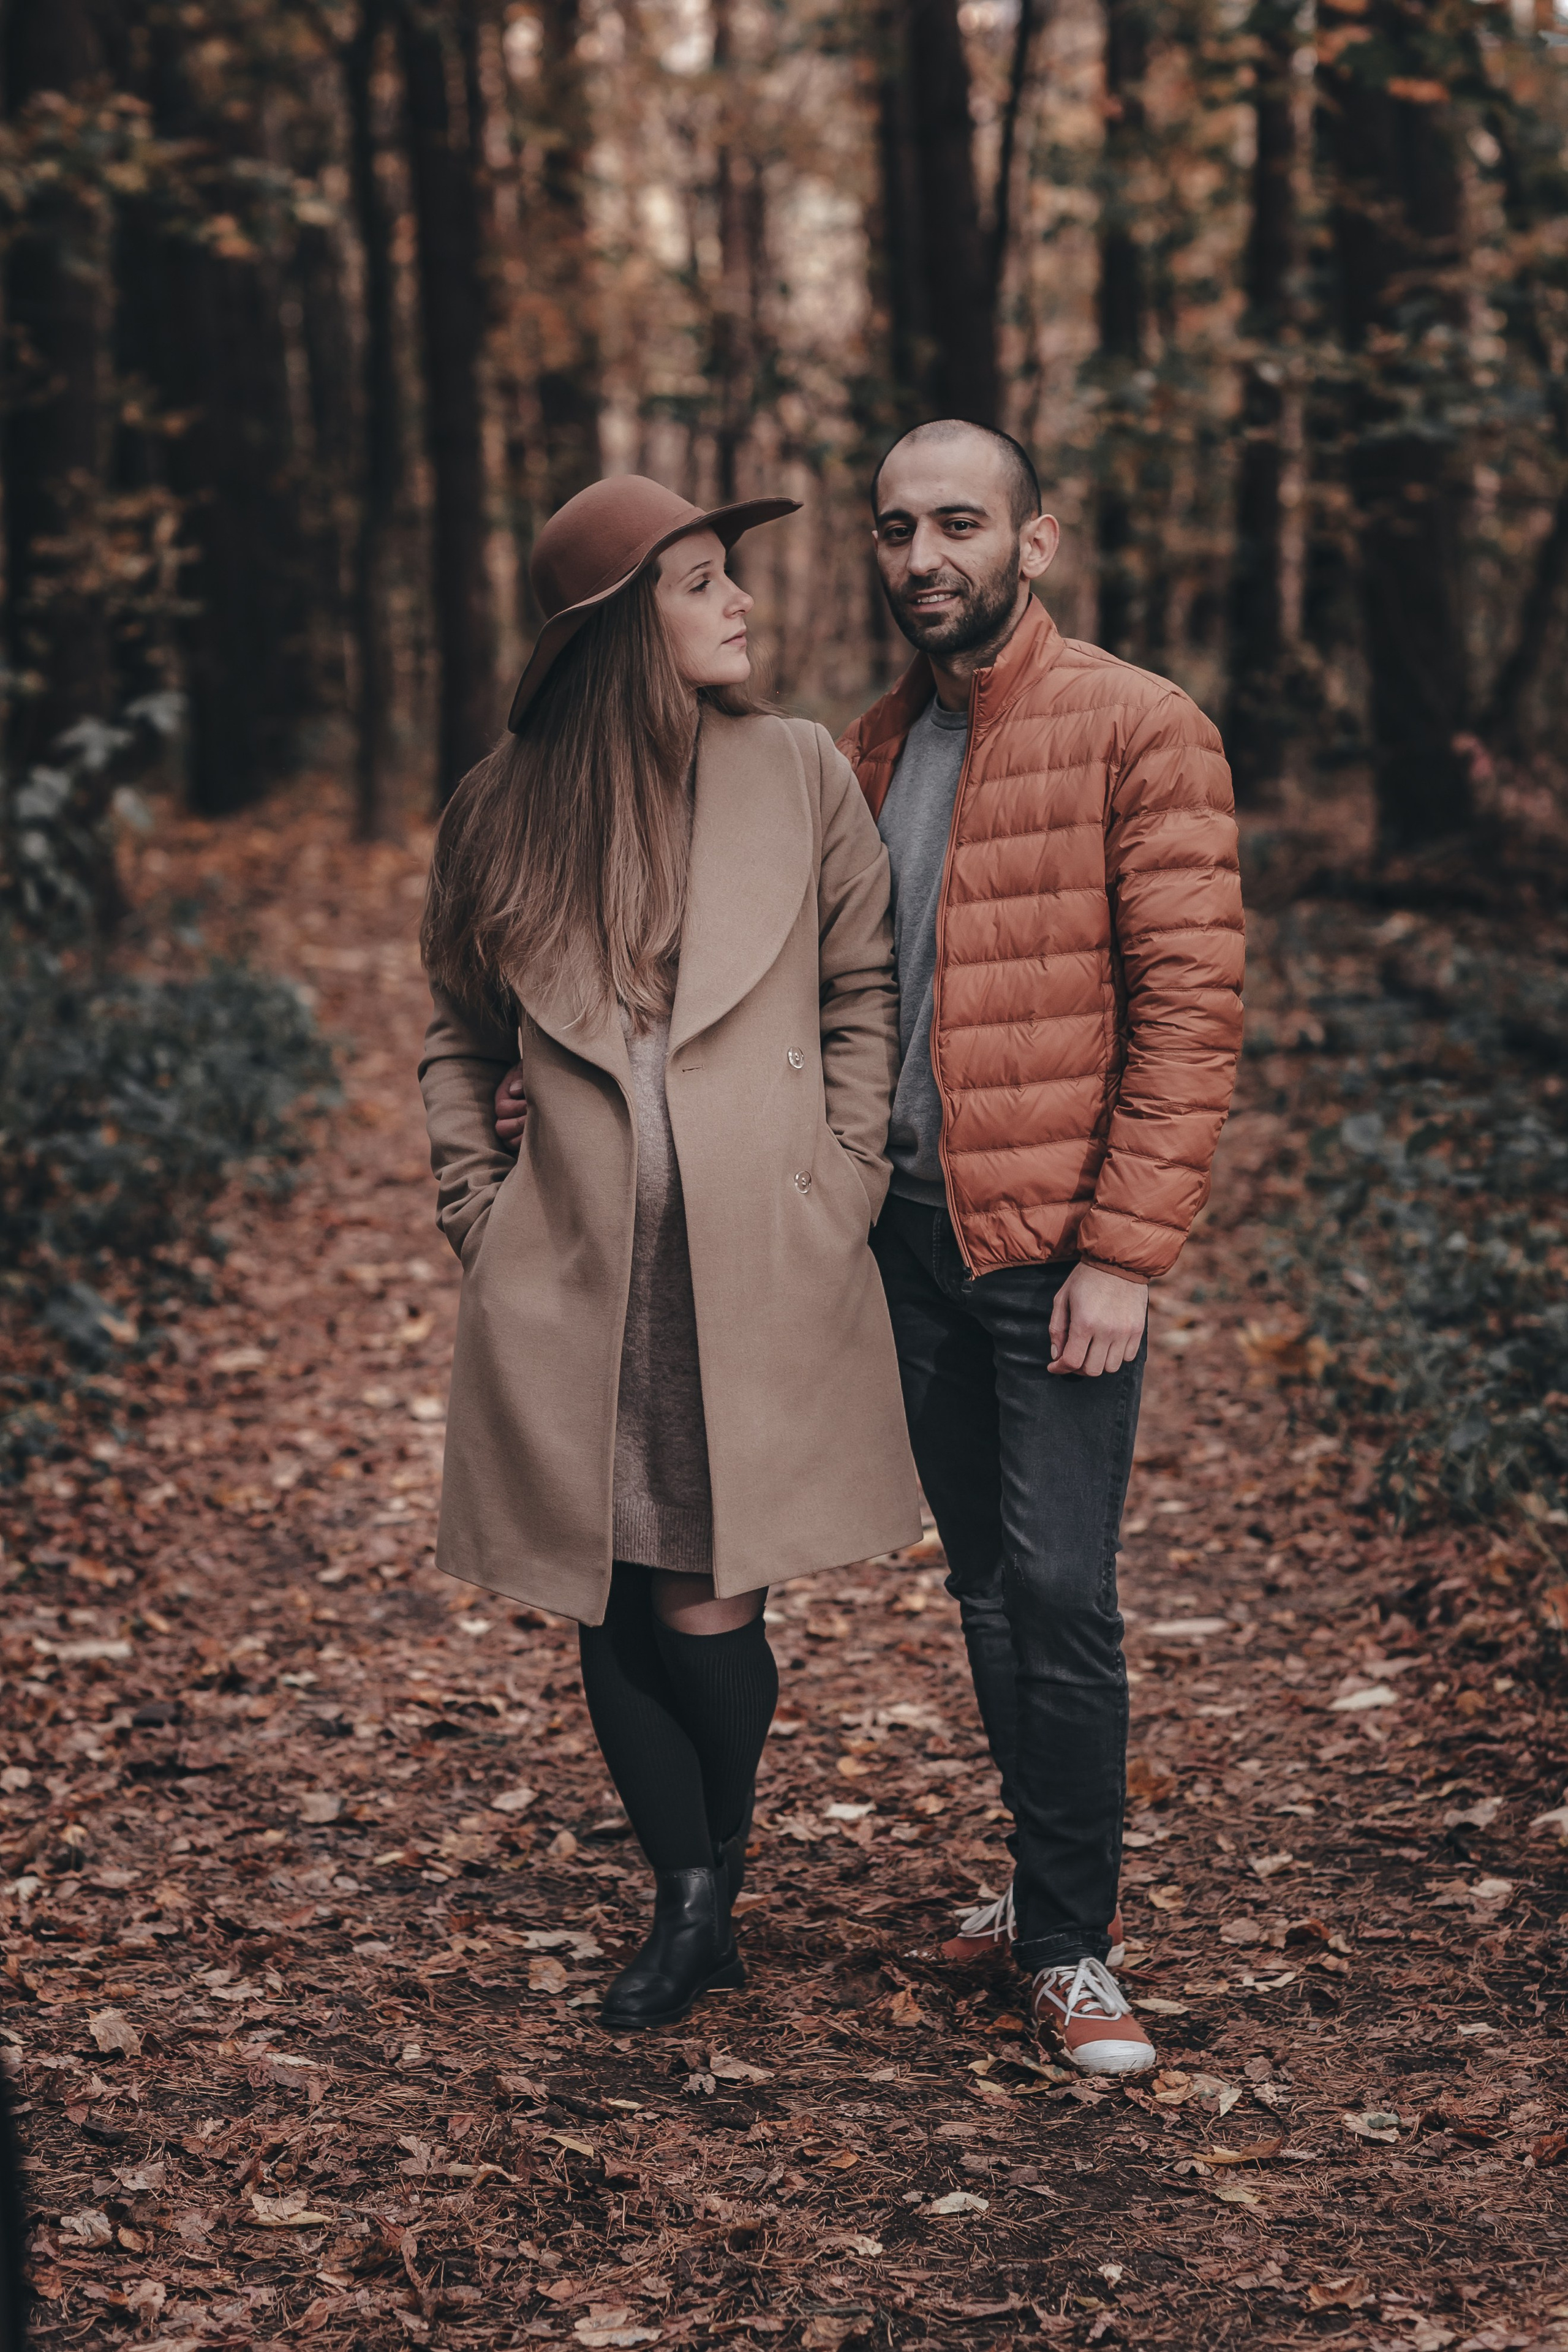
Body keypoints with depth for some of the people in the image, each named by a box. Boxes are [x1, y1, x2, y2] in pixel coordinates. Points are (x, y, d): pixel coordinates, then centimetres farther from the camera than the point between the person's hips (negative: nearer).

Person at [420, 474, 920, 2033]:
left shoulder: (798, 773, 2)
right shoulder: (504, 805, 4)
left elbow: (865, 991, 8)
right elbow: (459, 1032, 15)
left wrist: (839, 1189, 0)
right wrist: (475, 1206, 6)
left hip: (760, 1270, -1)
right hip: (572, 1276, 2)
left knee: (708, 1604, -2)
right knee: (610, 1609, 6)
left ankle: (718, 1891, 25)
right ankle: (686, 1907, 26)